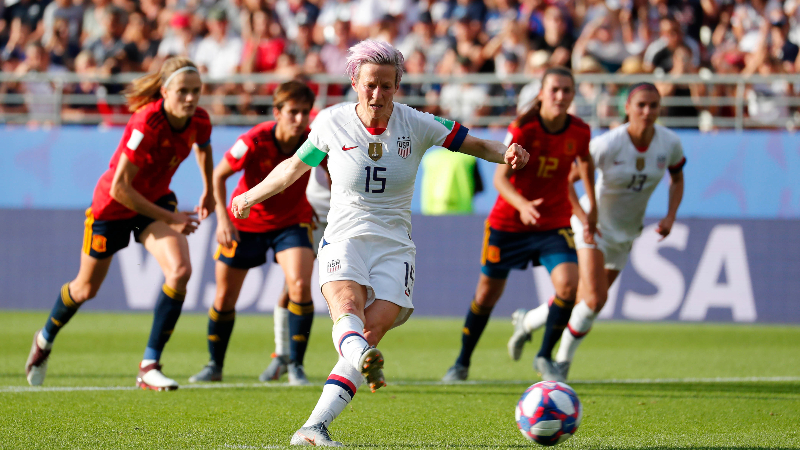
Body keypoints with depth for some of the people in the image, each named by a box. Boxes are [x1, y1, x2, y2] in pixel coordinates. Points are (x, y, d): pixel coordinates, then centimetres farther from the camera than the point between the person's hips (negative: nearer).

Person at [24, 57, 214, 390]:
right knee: (86, 288, 14)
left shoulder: (199, 121, -16)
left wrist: (209, 192, 20)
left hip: (156, 200, 4)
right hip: (113, 205, -4)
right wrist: (169, 218, -27)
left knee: (180, 271, -22)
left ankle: (149, 366, -13)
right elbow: (119, 188, -31)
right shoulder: (147, 123, -35)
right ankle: (45, 340, 47)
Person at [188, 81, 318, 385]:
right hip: (245, 221, 0)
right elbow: (219, 175, -13)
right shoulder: (255, 142, -28)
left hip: (291, 220, 0)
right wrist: (223, 218, -19)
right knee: (224, 298, 5)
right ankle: (215, 365, 28)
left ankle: (295, 364, -10)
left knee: (300, 286, -24)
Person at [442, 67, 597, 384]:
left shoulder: (580, 131, -8)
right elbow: (500, 177, -23)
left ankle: (545, 357, -2)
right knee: (488, 292, 8)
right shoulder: (523, 130, -19)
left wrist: (592, 207, 19)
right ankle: (462, 363, 30)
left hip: (554, 223, 2)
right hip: (508, 222, -2)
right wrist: (521, 204, -42)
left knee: (568, 284, -21)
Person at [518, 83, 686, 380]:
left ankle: (528, 321, 36)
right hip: (594, 223, -5)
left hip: (626, 232, 5)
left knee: (586, 300, 10)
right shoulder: (607, 145, -25)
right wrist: (584, 219, -26)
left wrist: (671, 216, -6)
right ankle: (563, 360, 2)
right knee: (595, 299, -20)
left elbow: (677, 178, 9)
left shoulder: (670, 143, -11)